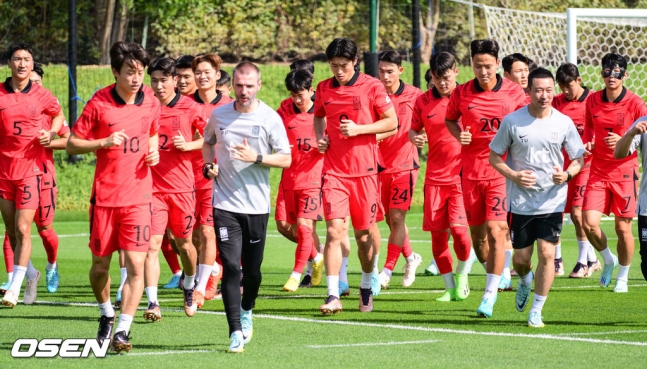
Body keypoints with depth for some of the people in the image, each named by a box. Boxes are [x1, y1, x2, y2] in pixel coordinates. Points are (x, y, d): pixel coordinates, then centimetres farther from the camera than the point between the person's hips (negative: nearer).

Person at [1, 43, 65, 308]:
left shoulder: (42, 96, 0)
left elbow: (58, 115, 19)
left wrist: (51, 134, 0)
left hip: (30, 169, -2)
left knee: (23, 230, -12)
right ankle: (31, 275, 33)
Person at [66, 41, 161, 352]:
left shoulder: (152, 103, 2)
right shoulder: (99, 104, -8)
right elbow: (72, 144, -3)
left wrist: (154, 152, 1)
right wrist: (104, 143, -18)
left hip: (139, 195, 1)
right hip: (105, 195, -1)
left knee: (136, 264, -10)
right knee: (100, 265, 9)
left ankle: (122, 331, -6)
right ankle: (106, 313, 37)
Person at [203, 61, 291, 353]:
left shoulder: (270, 119, -5)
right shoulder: (219, 115, 3)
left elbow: (286, 159, -4)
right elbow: (207, 141, 23)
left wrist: (256, 158, -19)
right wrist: (209, 165, 3)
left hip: (257, 206, -1)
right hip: (225, 204, 1)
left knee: (252, 270, 8)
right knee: (230, 267, -9)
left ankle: (246, 311, 38)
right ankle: (236, 332, -8)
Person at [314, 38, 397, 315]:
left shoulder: (371, 87, -4)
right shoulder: (324, 89, 6)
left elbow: (392, 122, -2)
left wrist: (358, 129, -14)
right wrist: (320, 136, 5)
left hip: (364, 170, -1)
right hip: (333, 171, 2)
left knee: (364, 234, 8)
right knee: (334, 230, -13)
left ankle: (366, 287, 32)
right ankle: (333, 296, -14)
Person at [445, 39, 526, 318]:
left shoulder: (514, 92, -3)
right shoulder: (461, 94, 0)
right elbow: (449, 119, 17)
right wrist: (458, 135, -3)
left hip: (502, 170, -3)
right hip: (471, 170, 3)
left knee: (495, 230, -14)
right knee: (477, 236, 9)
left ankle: (490, 297, -13)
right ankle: (500, 274, 36)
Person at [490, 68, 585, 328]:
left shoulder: (564, 123, -2)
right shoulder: (512, 121, -5)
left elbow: (578, 159, 7)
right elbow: (494, 157, 4)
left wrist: (567, 174, -15)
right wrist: (513, 175, -14)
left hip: (552, 201, 0)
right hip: (520, 201, 0)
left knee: (546, 254, -10)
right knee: (521, 258, 7)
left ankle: (536, 311, 2)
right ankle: (525, 282, 44)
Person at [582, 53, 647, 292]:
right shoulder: (593, 101, 3)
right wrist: (587, 142, 2)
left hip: (624, 173, -3)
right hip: (598, 172, 3)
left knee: (623, 228, 1)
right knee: (589, 223, -10)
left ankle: (622, 278, 21)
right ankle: (608, 260, 20)